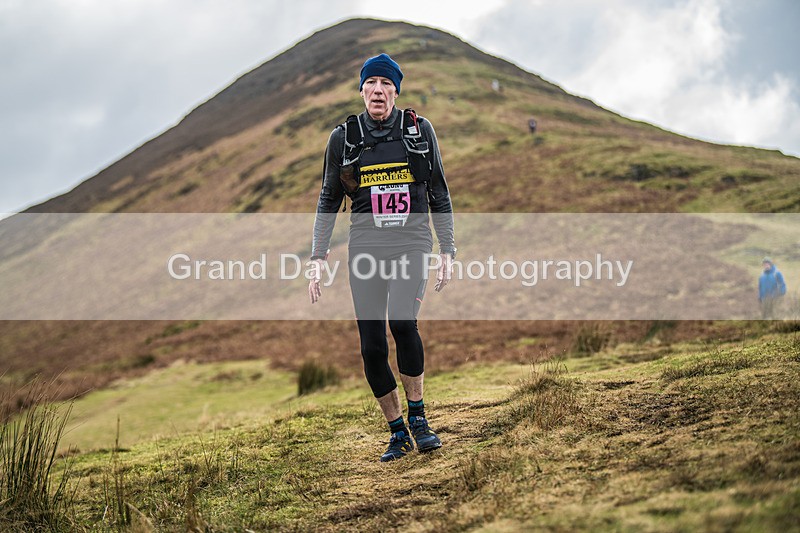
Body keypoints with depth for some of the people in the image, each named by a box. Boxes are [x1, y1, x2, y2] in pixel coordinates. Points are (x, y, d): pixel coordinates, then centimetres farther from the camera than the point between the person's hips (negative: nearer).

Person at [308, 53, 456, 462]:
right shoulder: (344, 137, 5)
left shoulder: (420, 130, 5)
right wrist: (318, 258, 2)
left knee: (402, 322, -25)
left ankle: (418, 419, -7)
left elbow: (439, 195, 10)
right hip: (366, 248, 2)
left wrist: (447, 251, 5)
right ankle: (398, 434, 12)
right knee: (372, 348, -3)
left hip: (412, 244, -1)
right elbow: (329, 201, 10)